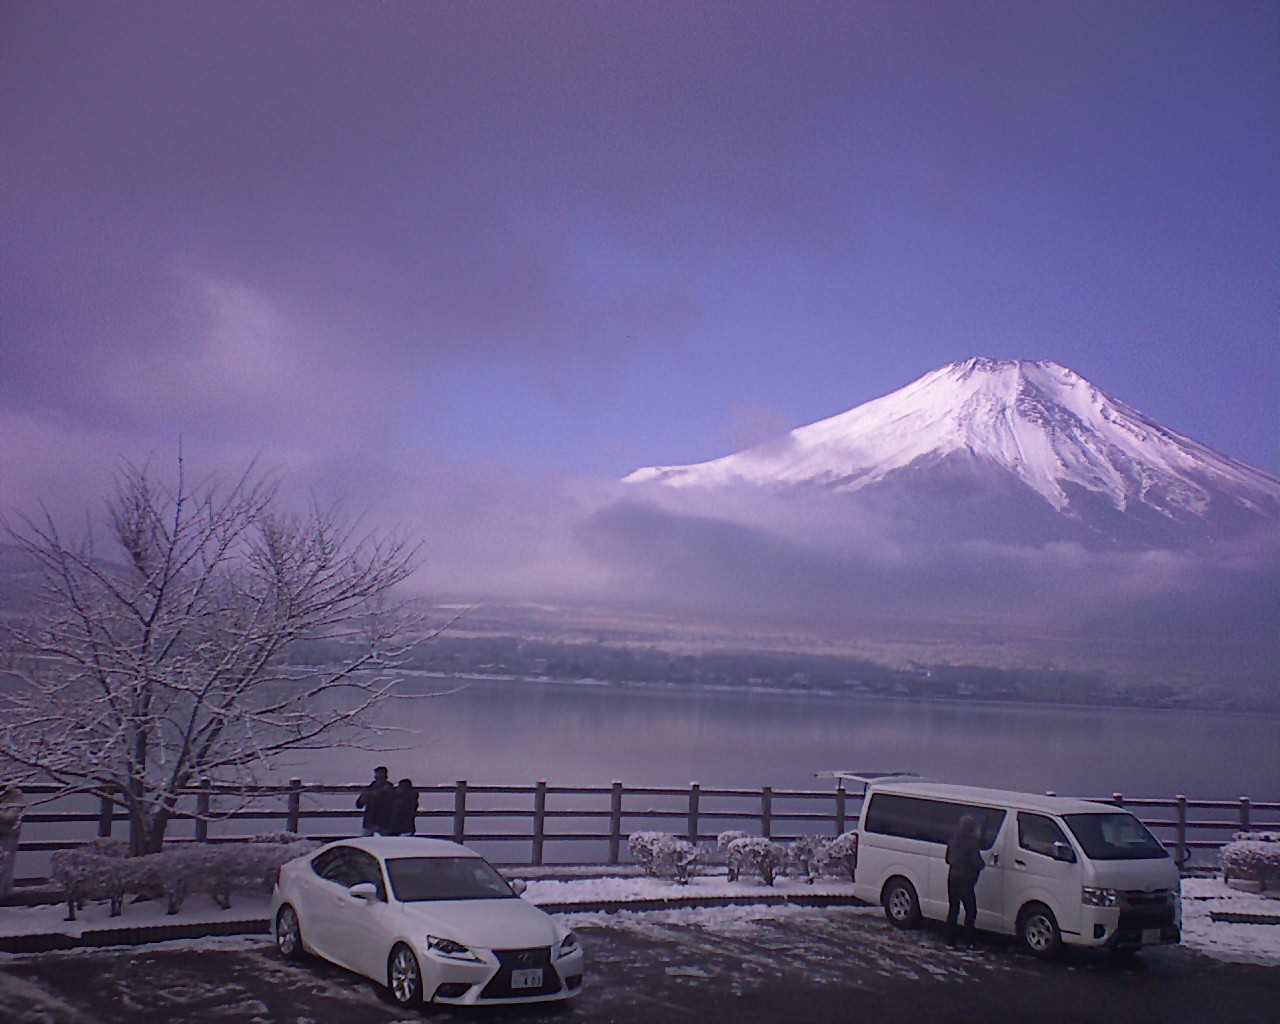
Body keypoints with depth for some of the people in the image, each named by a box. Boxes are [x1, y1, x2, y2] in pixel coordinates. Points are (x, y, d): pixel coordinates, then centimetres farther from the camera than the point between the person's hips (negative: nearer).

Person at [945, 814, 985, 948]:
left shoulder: (953, 840, 7)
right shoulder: (972, 842, -15)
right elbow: (977, 863, -18)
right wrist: (983, 864, 2)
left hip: (952, 878, 7)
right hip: (965, 880, -7)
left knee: (953, 909, 14)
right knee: (970, 911, 4)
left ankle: (950, 941, 15)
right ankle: (969, 943, 3)